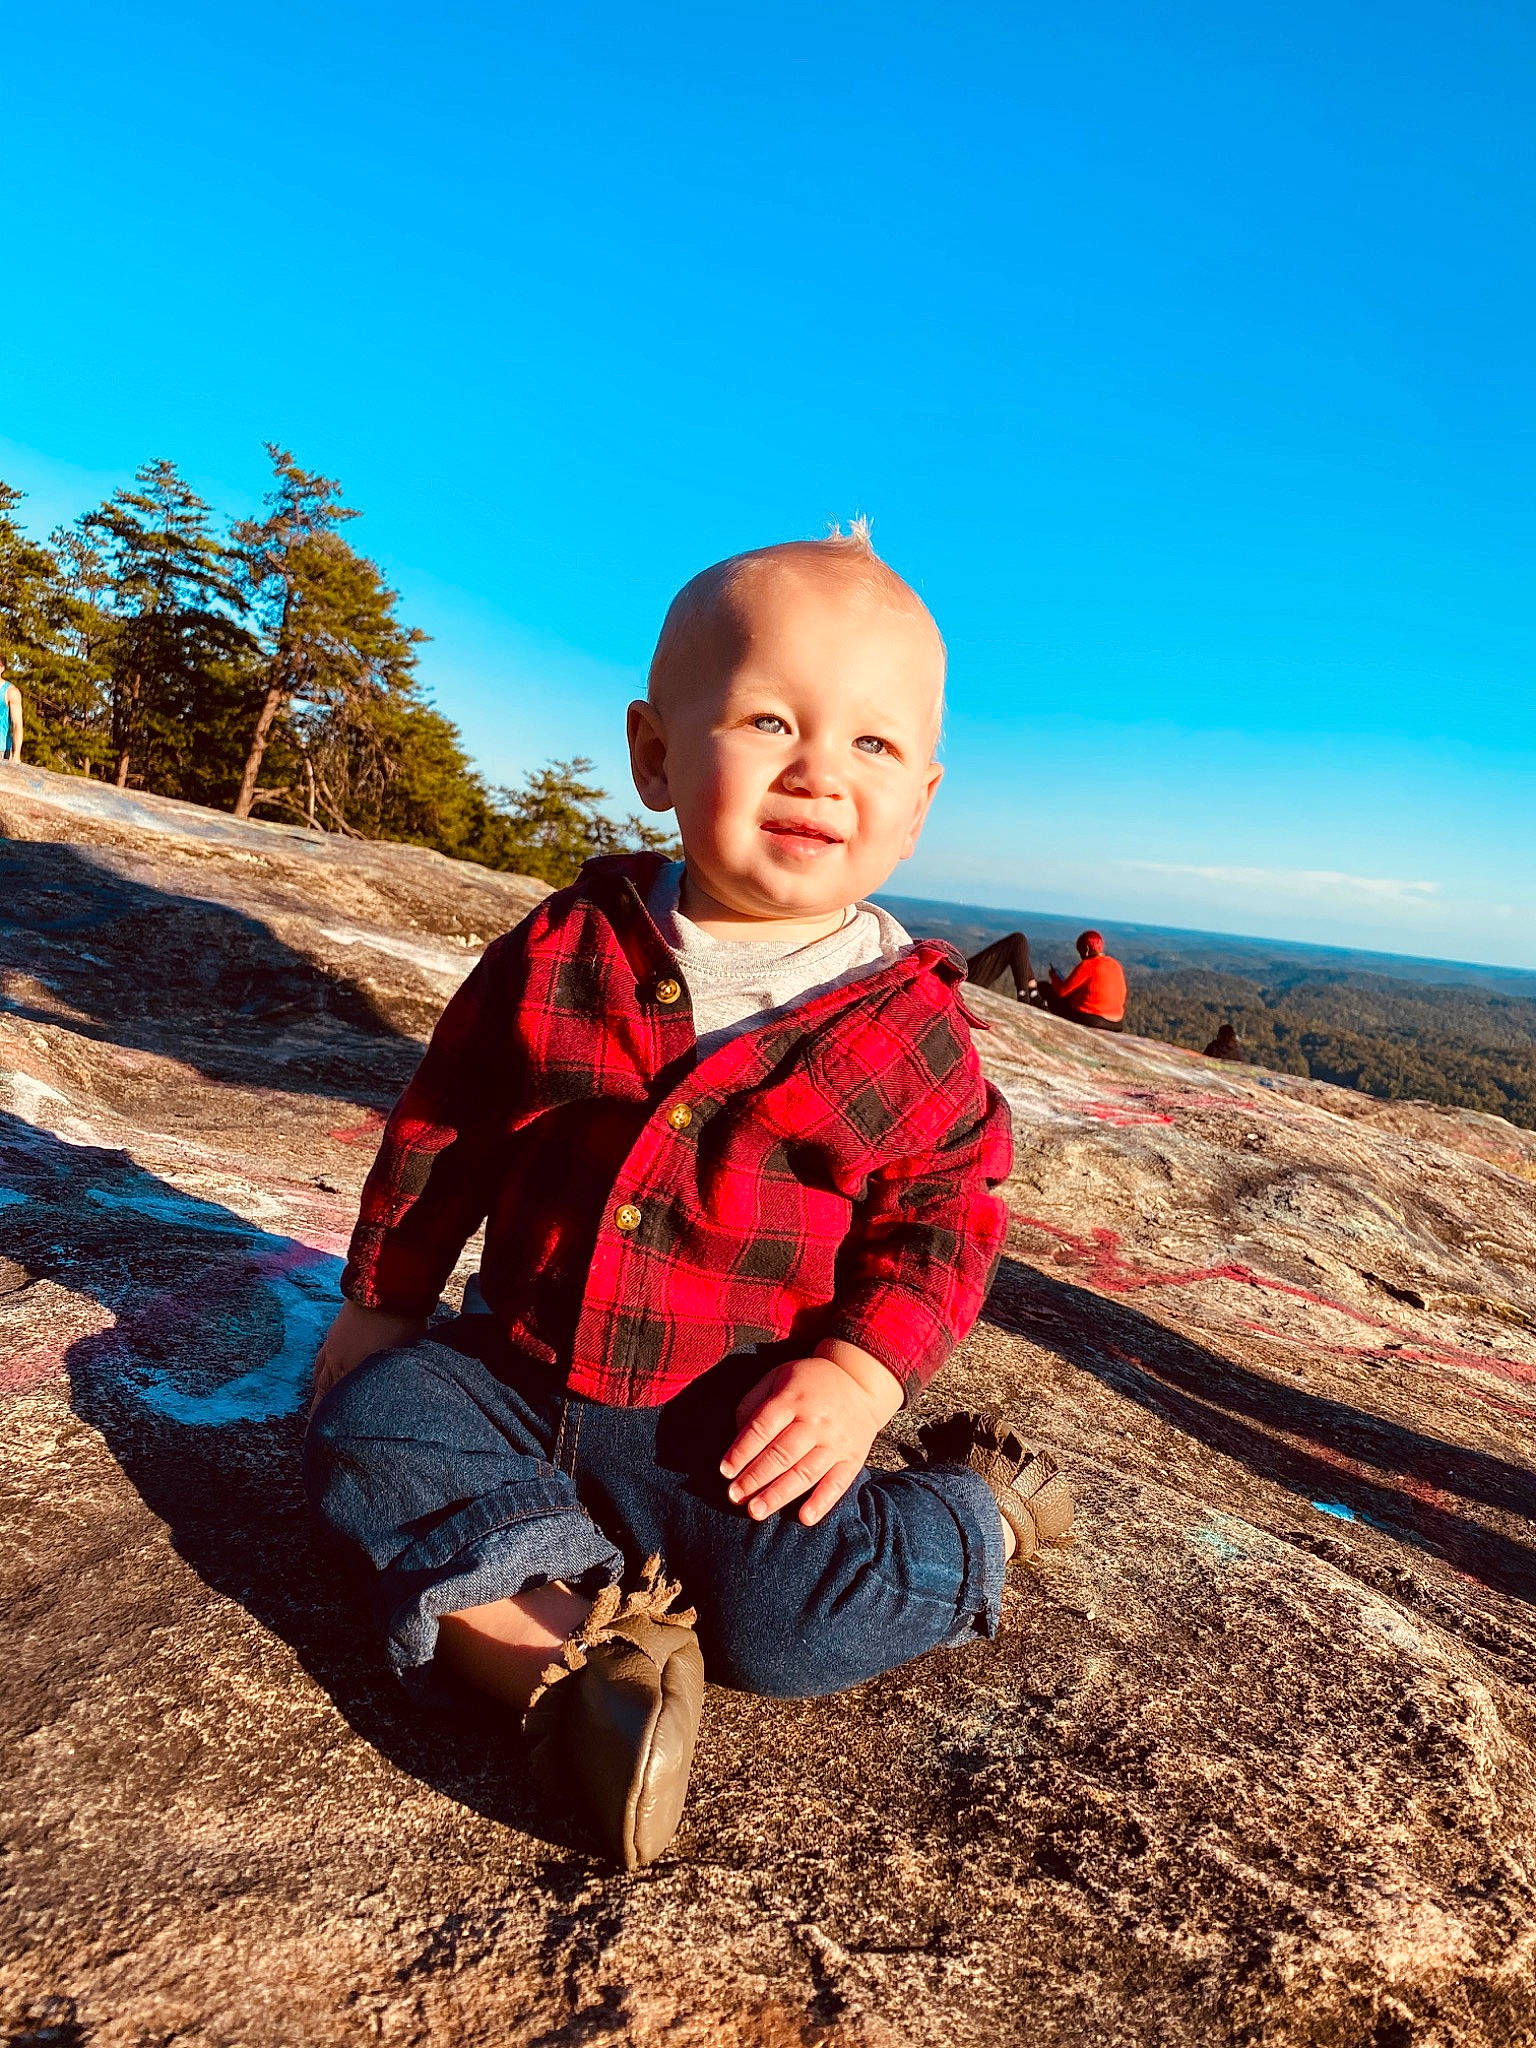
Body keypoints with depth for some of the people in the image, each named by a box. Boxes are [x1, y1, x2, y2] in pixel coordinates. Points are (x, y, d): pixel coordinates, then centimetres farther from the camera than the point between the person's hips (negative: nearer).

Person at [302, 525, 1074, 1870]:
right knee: (370, 1427, -15)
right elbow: (440, 1127, 7)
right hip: (522, 1380, 3)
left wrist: (863, 1371, -17)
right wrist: (379, 1300, 12)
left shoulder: (910, 1031, -10)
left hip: (742, 1438, -3)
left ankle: (980, 1511, 9)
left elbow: (943, 1219, -1)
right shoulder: (563, 956, -6)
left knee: (790, 1627, -20)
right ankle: (569, 1656, -21)